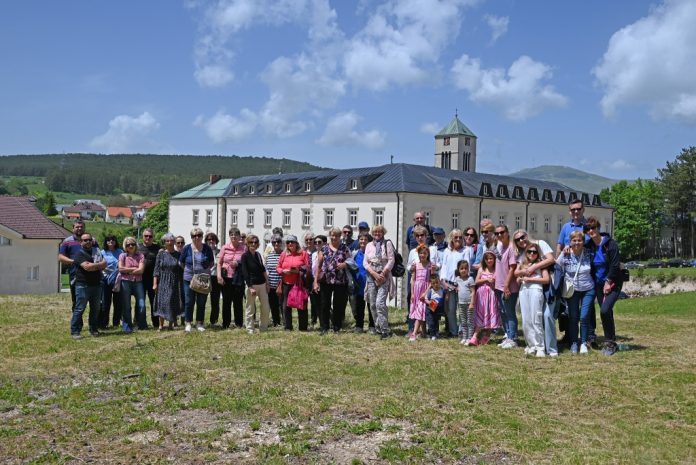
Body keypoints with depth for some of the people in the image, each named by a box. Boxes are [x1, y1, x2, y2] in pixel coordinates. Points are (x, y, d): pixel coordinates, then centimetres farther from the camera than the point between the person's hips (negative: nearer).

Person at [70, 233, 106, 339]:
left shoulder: (96, 251, 15)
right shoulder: (79, 254, -4)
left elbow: (104, 265, 6)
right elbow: (87, 267, -18)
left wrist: (93, 266, -10)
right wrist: (99, 264, -4)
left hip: (96, 285, 6)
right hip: (83, 285, -6)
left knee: (95, 309, 11)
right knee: (79, 309, -5)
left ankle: (93, 330, 21)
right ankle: (75, 332, -2)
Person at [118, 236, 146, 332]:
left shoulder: (140, 256, 7)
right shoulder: (122, 256, 6)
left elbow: (141, 270, -5)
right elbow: (121, 268, -7)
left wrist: (128, 271, -5)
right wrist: (134, 269, -5)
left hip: (138, 282, 1)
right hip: (126, 282, -1)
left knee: (141, 305, -4)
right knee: (126, 306, 2)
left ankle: (142, 325, 11)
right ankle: (127, 327, 11)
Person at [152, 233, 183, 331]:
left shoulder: (178, 255, 4)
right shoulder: (161, 254, 4)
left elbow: (181, 271, 6)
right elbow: (156, 269, 1)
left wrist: (182, 284, 3)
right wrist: (155, 283, -5)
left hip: (175, 283, 0)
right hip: (163, 282, 0)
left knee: (173, 304, 2)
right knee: (162, 303, -2)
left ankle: (171, 324, 13)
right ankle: (161, 325, 5)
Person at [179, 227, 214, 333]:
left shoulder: (207, 248, 0)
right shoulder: (187, 248, -1)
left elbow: (211, 262, 12)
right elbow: (181, 263, 8)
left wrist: (205, 269, -2)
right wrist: (188, 269, 2)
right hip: (189, 279, -1)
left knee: (201, 303, 6)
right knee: (189, 302, 1)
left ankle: (199, 323, 16)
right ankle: (188, 323, 11)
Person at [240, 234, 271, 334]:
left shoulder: (258, 255, 11)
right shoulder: (245, 256, -6)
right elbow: (245, 273, -11)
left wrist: (267, 283, 12)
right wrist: (250, 287, -17)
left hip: (262, 284, 6)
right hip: (251, 284, -6)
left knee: (266, 308, 5)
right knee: (250, 309, 2)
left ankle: (263, 328, 17)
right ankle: (250, 329, 11)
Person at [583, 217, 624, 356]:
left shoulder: (610, 244, -12)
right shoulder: (589, 246, 2)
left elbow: (615, 266, -14)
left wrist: (608, 282, -15)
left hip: (613, 283, -5)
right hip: (599, 284, 5)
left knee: (605, 310, -19)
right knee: (606, 313, 8)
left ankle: (610, 342, -7)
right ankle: (610, 342, 19)